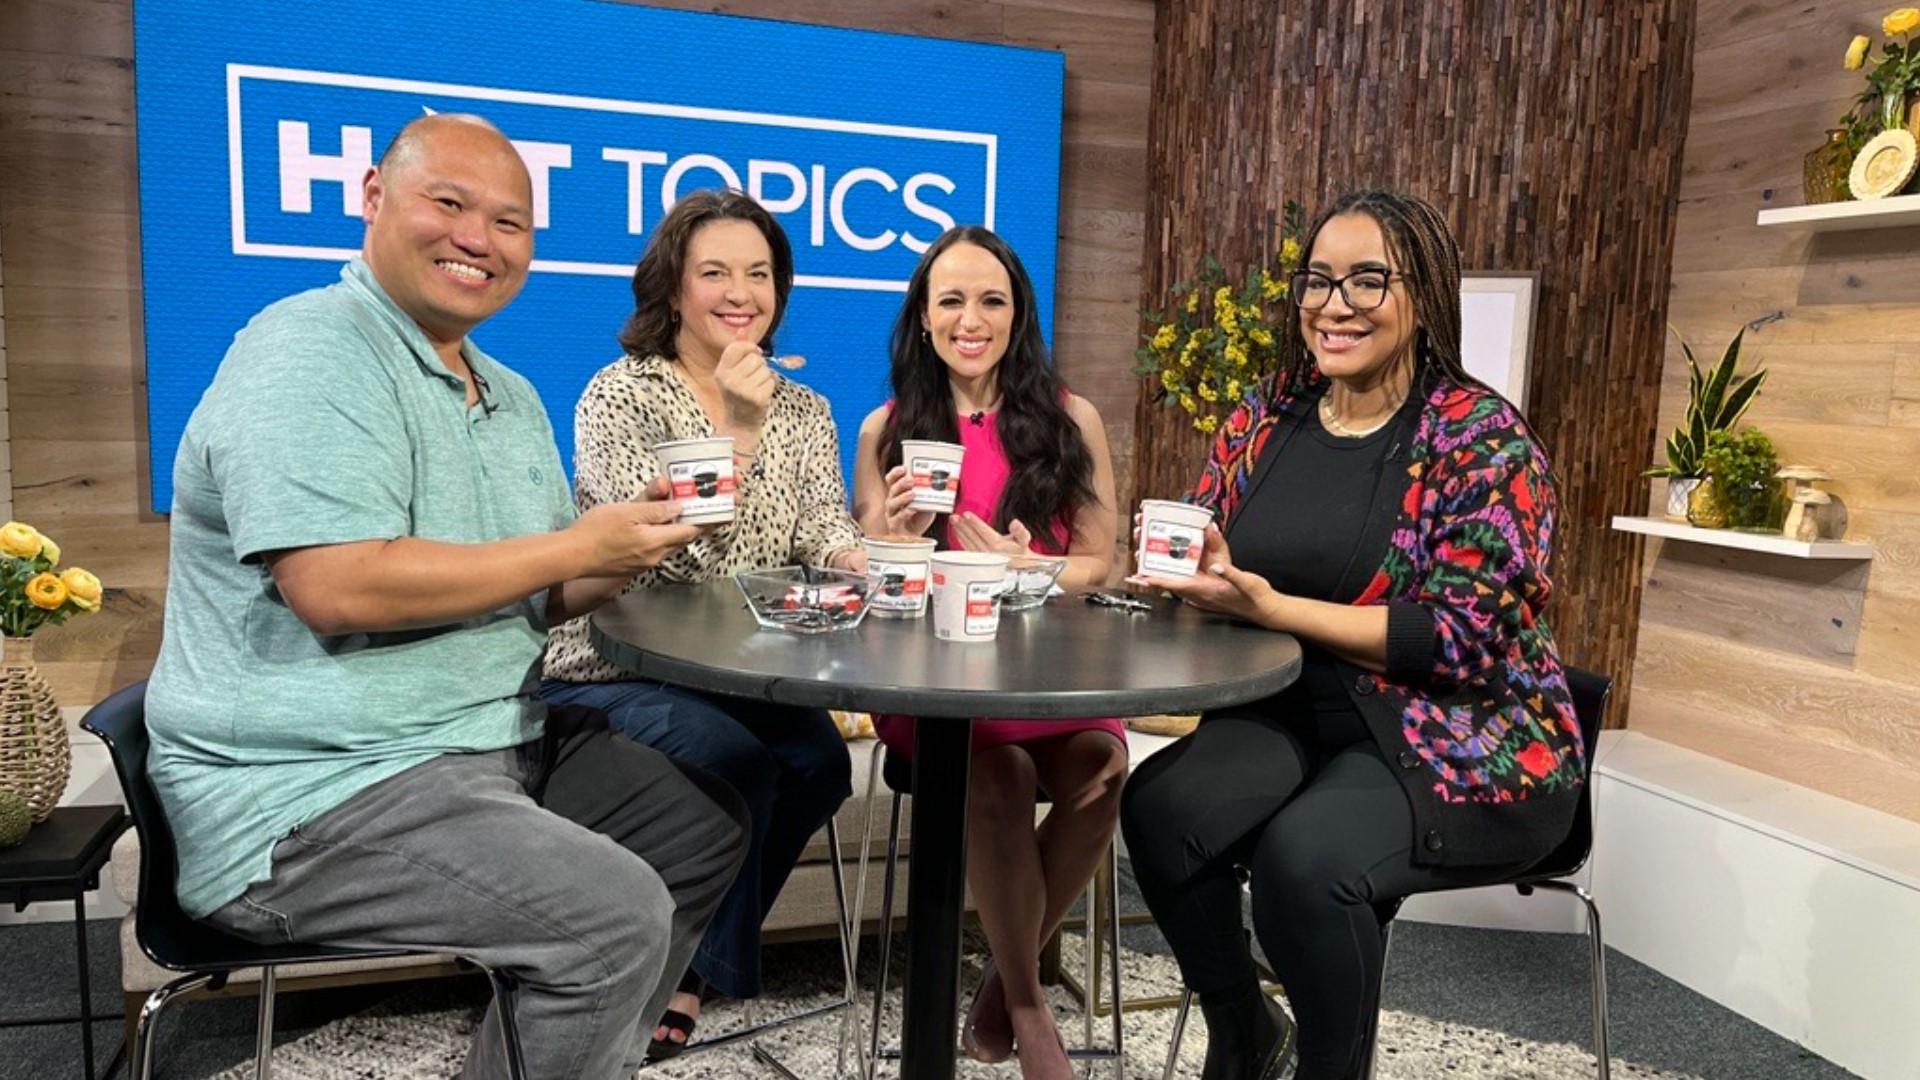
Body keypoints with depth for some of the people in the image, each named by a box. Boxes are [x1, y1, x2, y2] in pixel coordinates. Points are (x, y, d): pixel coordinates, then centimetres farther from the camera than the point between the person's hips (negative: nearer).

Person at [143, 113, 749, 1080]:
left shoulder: (510, 398, 14)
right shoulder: (309, 353, -14)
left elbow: (535, 596, 14)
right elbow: (336, 588, -27)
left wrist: (630, 544, -7)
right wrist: (574, 546, -20)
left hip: (495, 744, 10)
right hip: (311, 792, -9)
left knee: (705, 825, 13)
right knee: (617, 916, -23)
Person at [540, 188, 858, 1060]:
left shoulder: (802, 411, 9)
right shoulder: (619, 395, -7)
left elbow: (823, 533, -4)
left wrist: (868, 556, -28)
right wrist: (738, 432, -28)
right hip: (613, 674, -4)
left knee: (819, 759, -22)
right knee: (734, 760, -30)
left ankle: (683, 961, 1)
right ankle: (694, 958, -1)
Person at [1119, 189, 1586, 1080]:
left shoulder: (1481, 437, -11)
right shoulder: (1263, 418, 6)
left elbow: (1467, 636, -18)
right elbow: (1205, 564, 13)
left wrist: (1272, 607, -23)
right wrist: (1195, 572, -13)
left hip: (1461, 743, -5)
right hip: (1295, 718, 5)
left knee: (1306, 855, -32)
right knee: (1159, 803, -22)